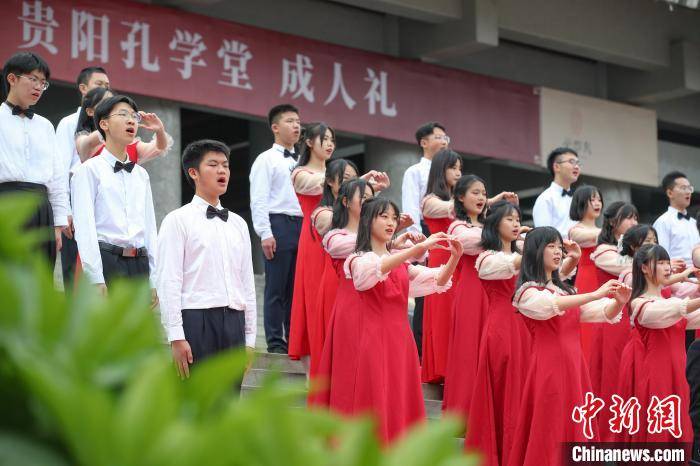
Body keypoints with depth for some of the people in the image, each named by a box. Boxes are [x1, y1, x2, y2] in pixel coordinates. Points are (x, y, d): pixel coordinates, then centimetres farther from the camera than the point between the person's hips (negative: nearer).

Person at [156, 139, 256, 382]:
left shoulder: (238, 224, 17)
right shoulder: (178, 220, -1)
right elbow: (168, 282, -7)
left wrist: (250, 337, 12)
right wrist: (176, 336, -14)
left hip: (233, 324, 6)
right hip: (197, 322, -6)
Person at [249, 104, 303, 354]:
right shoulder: (266, 160, 0)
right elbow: (259, 200, -7)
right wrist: (265, 234, -15)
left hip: (302, 226, 6)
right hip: (278, 224, -6)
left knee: (297, 288, 7)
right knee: (276, 288, -4)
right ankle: (275, 342, -1)